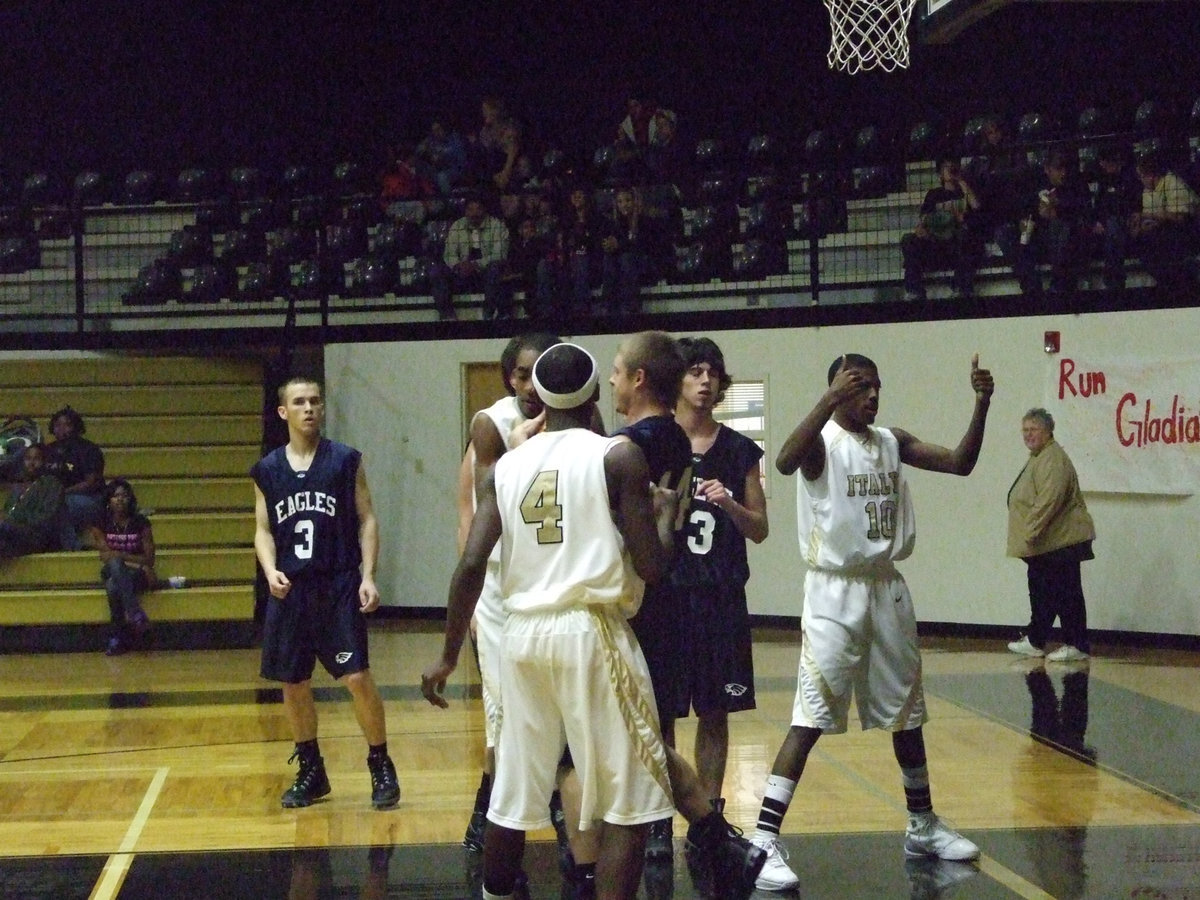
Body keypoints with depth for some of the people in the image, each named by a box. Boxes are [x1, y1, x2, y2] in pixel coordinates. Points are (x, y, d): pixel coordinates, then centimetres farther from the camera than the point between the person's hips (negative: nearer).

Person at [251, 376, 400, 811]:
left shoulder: (346, 461, -1)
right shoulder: (267, 470, 6)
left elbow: (367, 520, 1)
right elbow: (263, 530, 10)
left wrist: (368, 575, -9)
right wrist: (271, 571, -8)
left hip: (339, 586, -3)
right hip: (290, 590, 3)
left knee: (358, 678, -9)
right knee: (293, 684, 8)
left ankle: (381, 768, 7)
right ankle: (311, 772, 25)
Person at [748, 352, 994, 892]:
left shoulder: (893, 442, 8)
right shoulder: (822, 442, -12)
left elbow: (961, 463, 5)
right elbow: (784, 463, -35)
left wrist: (981, 403, -7)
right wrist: (830, 398, -43)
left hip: (887, 589, 7)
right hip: (835, 593, -7)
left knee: (907, 713, 17)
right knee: (809, 720, -12)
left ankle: (922, 827, 33)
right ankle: (764, 842, -10)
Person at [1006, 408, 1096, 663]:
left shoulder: (1052, 460, -17)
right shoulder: (1038, 457, 18)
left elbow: (1048, 501, -27)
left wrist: (1030, 533, -24)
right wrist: (1028, 536, 21)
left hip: (1061, 541, -11)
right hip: (1045, 544, 11)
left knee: (1066, 593, -6)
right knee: (1041, 592, 17)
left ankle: (1077, 646, -2)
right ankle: (1034, 641, 26)